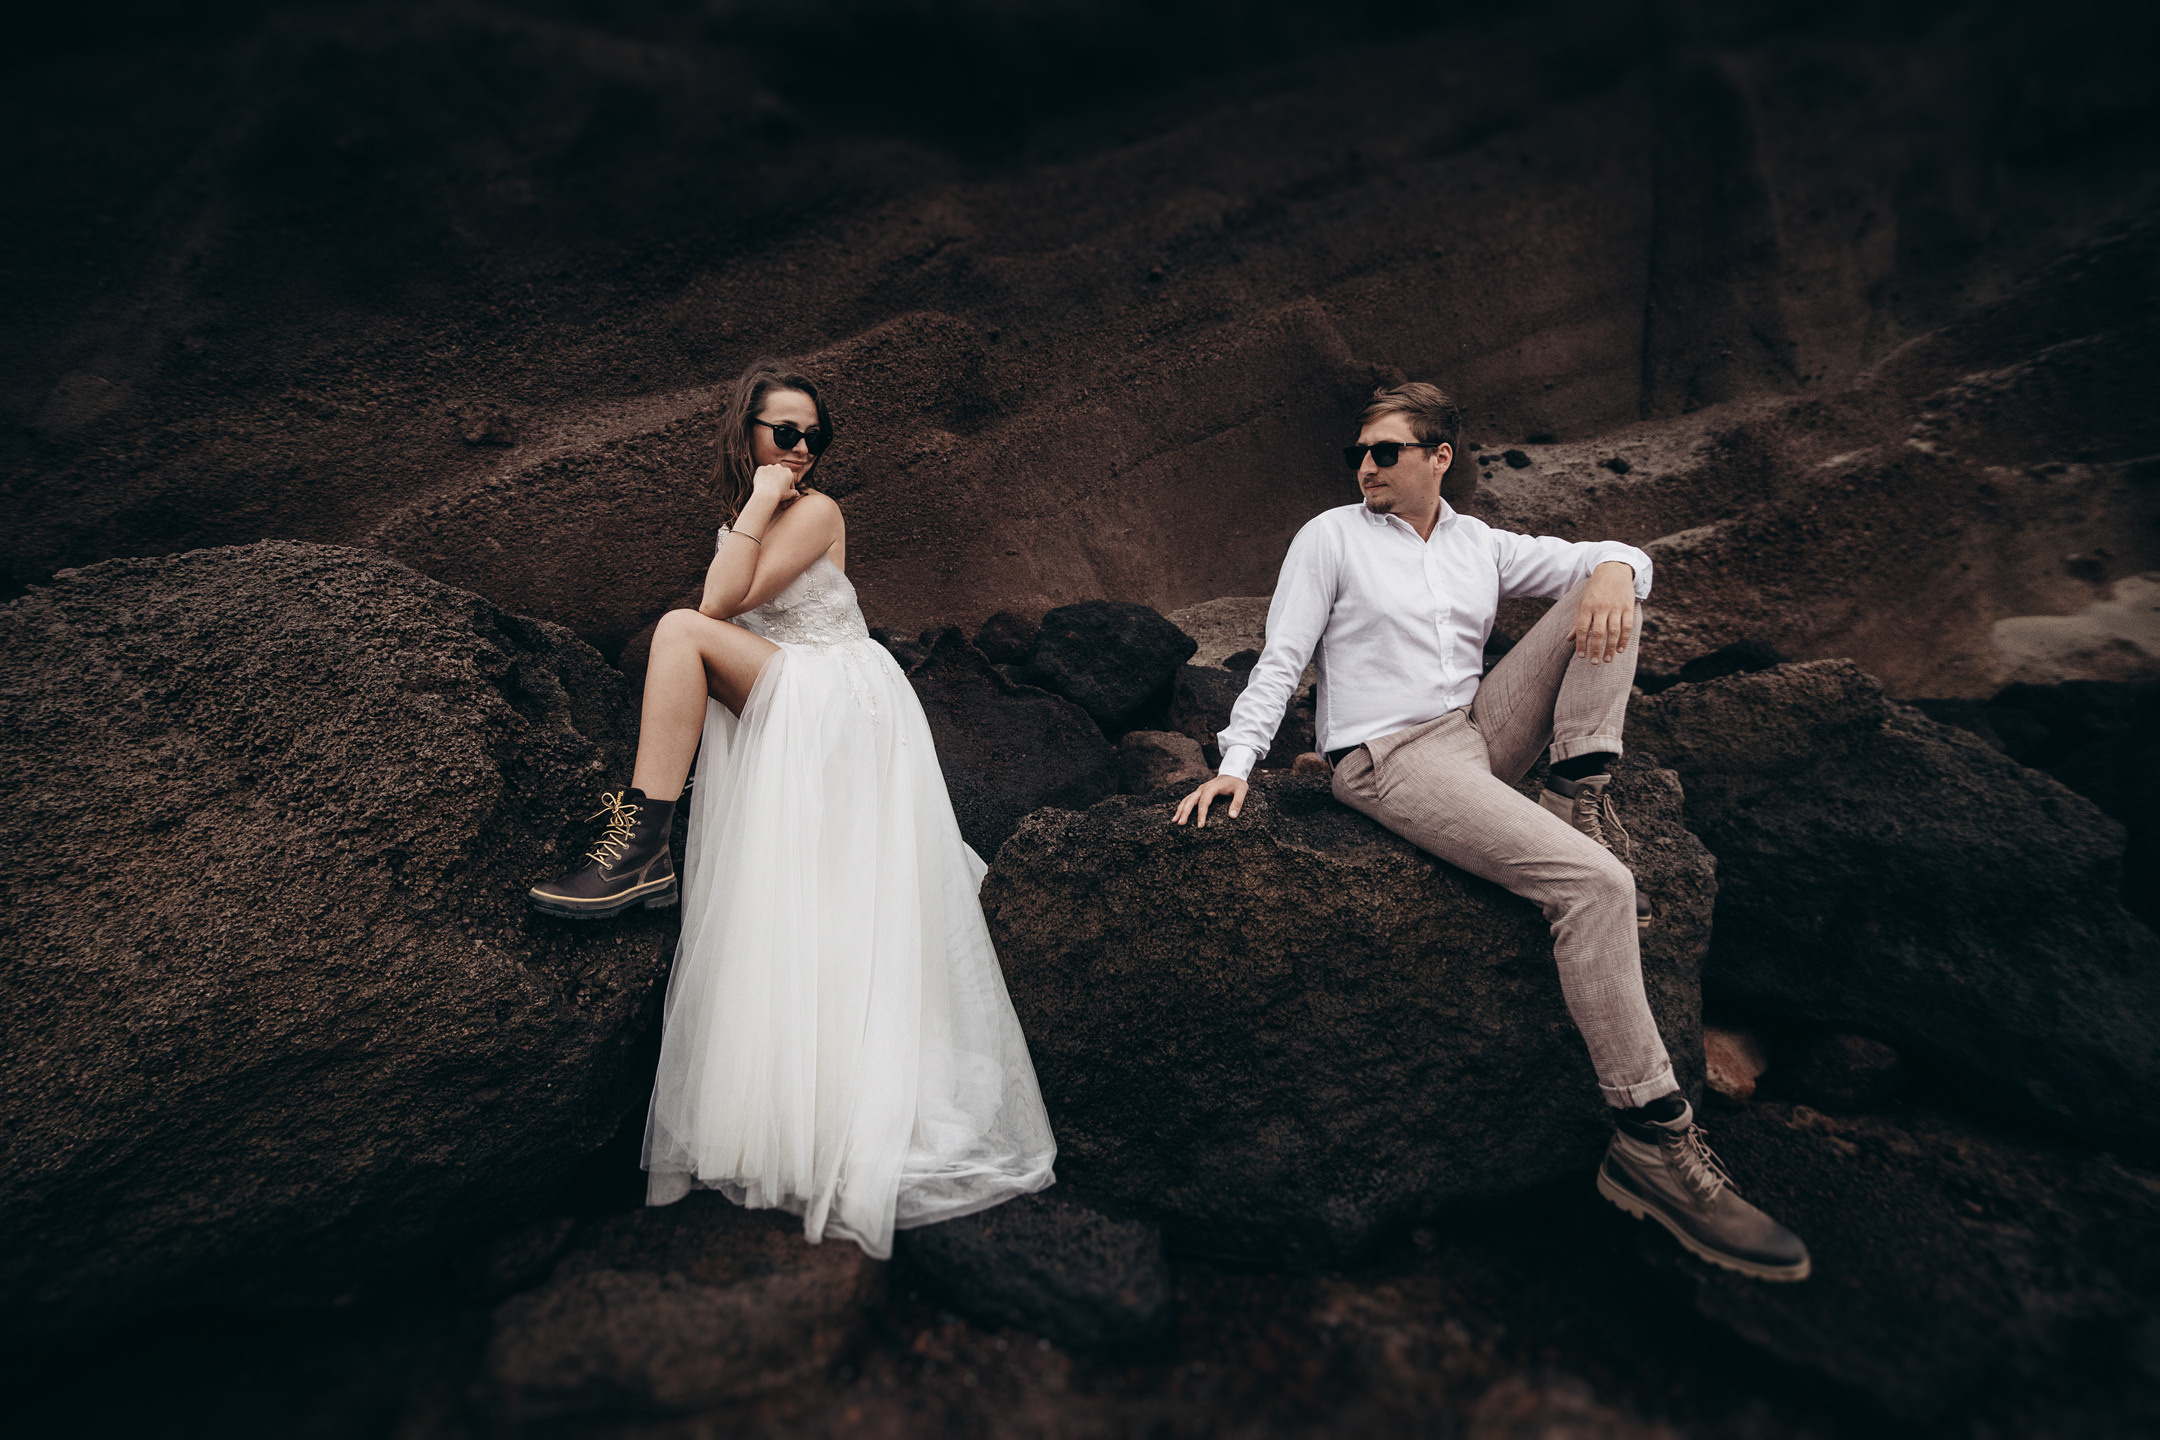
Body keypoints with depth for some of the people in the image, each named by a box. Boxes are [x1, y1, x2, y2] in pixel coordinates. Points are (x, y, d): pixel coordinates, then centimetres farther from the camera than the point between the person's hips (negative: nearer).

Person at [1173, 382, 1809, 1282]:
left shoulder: (1477, 544, 17)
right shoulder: (1331, 537, 4)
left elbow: (1616, 558, 15)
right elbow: (1280, 660, -1)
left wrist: (1615, 571, -11)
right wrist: (1237, 760, -14)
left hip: (1483, 735, 7)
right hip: (1391, 762, -6)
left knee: (1600, 595, -2)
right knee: (1595, 883, -26)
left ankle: (1580, 798, -13)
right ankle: (1650, 1142, -22)